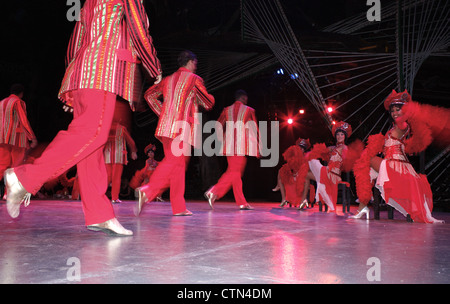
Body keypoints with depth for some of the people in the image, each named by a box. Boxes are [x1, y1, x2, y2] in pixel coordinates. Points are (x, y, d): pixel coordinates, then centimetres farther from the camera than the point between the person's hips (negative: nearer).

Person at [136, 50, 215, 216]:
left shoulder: (169, 79, 20)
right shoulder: (194, 79, 3)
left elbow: (149, 94, 21)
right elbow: (208, 103, 6)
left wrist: (161, 112, 20)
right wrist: (209, 97, 28)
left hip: (166, 126, 7)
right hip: (182, 127, -7)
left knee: (177, 164, 7)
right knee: (175, 162, -11)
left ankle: (179, 207, 6)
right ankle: (147, 191, -28)